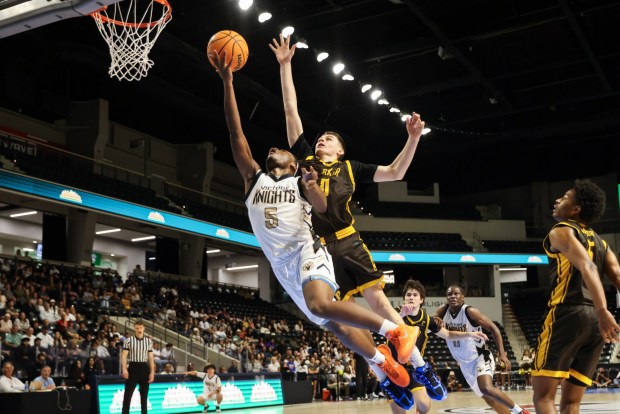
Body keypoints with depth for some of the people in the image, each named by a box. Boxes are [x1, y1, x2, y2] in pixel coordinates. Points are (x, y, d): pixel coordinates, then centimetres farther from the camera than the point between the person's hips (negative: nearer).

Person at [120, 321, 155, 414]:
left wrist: (152, 372, 2)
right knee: (128, 393, -3)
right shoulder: (129, 340, -1)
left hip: (144, 368, 3)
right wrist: (124, 369, -17)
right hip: (133, 367, -3)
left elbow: (151, 358, 8)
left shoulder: (149, 341, 7)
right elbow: (124, 355, -5)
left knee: (144, 394, 9)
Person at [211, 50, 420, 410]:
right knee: (333, 324, 4)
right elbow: (236, 133, 7)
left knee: (321, 305, -31)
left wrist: (313, 187, -32)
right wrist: (228, 83, 2)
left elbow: (322, 206, -11)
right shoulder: (254, 178, 15)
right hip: (282, 264, 4)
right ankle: (384, 362, 21)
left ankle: (396, 330, -21)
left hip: (306, 251, -4)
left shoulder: (300, 183, 8)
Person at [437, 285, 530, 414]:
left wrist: (502, 354, -21)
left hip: (480, 357, -6)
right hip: (465, 363, 6)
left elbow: (493, 328, -14)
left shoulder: (470, 312, -19)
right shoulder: (442, 311, -7)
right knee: (488, 398, 11)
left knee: (487, 389, -28)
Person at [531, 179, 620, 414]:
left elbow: (587, 267, -17)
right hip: (594, 319, 7)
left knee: (543, 394, -5)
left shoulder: (562, 231, 1)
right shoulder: (600, 242, 24)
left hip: (568, 313, -7)